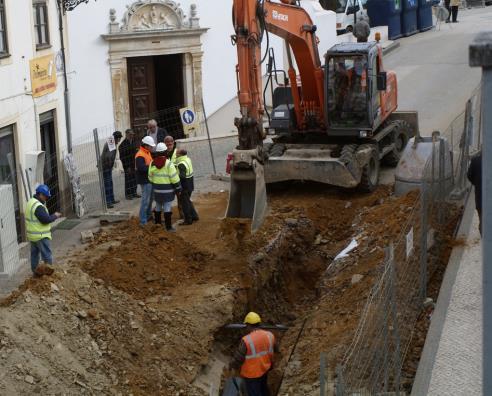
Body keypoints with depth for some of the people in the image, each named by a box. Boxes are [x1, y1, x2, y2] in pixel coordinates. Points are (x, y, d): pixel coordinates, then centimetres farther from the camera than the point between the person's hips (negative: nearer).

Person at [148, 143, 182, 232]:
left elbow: (150, 177, 8)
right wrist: (178, 189, -6)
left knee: (158, 207, 20)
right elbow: (174, 178, -15)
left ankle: (157, 222, 33)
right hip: (168, 190, -5)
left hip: (157, 190, 5)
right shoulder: (168, 164, -16)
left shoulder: (152, 163, 1)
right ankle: (168, 227, 0)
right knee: (167, 208, -2)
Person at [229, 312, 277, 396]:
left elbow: (238, 358, -21)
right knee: (263, 389, 29)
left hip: (251, 374, -5)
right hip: (264, 369, 5)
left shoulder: (247, 340, -29)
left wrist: (232, 366, -1)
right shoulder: (269, 335, -10)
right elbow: (274, 349, 8)